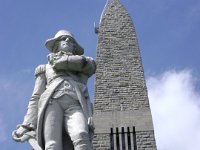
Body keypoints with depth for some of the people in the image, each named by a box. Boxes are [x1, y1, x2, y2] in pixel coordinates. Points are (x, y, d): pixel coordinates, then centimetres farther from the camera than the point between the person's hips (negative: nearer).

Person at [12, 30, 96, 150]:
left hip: (75, 105, 0)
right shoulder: (45, 68, 34)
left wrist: (61, 60, 19)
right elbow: (36, 98, 24)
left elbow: (90, 63, 9)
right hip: (52, 102, 0)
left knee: (81, 137, -32)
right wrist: (27, 125, 10)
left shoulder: (86, 66, 35)